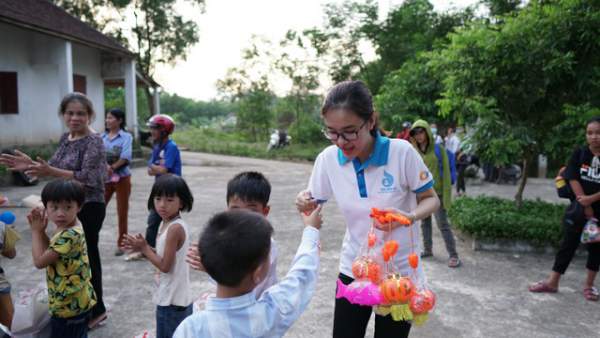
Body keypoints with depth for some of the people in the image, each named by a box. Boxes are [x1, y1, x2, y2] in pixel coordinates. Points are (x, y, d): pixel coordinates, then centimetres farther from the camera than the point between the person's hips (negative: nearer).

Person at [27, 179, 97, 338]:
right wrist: (40, 230, 0)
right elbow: (49, 252, 13)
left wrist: (36, 231, -13)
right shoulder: (68, 230, 2)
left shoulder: (69, 235, -29)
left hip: (69, 304, -9)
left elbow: (39, 261, -23)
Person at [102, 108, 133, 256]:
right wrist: (106, 166, -23)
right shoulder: (102, 137, 6)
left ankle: (121, 244, 17)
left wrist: (112, 168, -21)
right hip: (104, 178, 3)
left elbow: (126, 157, -17)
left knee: (122, 212, 6)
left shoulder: (126, 137, -5)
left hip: (122, 178, -3)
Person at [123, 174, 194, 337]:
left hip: (172, 300, -9)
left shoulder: (175, 228, -25)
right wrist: (143, 247, 0)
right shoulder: (167, 223, 4)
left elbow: (165, 266, -22)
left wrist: (144, 249, -12)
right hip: (170, 297, 9)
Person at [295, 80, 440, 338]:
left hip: (399, 272, -2)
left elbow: (431, 199, -7)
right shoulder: (327, 159, -12)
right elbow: (314, 203, 3)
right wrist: (305, 202, -21)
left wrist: (409, 217, -28)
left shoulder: (402, 152, -20)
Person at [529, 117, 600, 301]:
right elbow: (573, 179, -9)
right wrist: (585, 206, -14)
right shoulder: (580, 153, -4)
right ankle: (552, 282, 11)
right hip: (579, 207, 1)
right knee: (568, 244, 5)